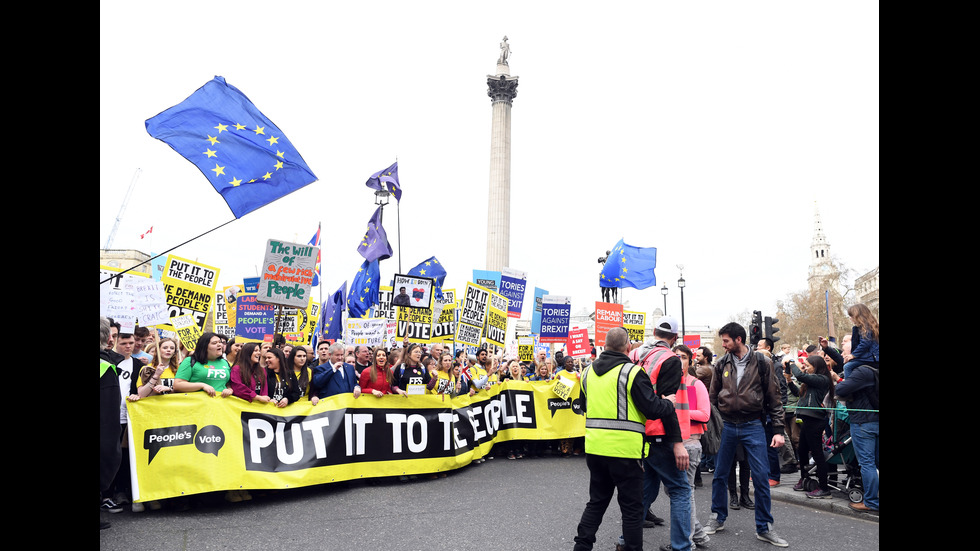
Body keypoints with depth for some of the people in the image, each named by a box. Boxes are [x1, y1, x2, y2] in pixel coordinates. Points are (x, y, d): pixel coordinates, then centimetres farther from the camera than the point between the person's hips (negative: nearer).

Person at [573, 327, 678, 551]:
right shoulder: (632, 372, -13)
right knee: (632, 507, 7)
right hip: (624, 449, -6)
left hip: (594, 447, 6)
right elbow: (653, 409, -14)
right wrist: (671, 404, 4)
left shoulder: (589, 371, 8)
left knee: (596, 502, 18)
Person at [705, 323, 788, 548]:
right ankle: (718, 518, 24)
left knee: (761, 476, -2)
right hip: (726, 426, 2)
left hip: (753, 426, -2)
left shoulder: (760, 363, -3)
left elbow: (773, 398, 0)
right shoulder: (721, 364, 4)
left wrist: (778, 430, -4)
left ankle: (764, 527, 11)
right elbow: (713, 397, 9)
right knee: (720, 474, 8)